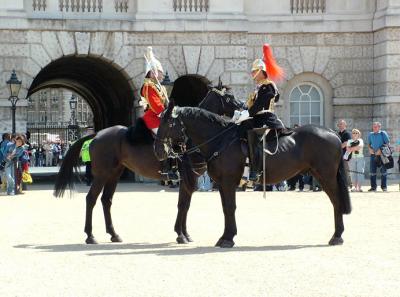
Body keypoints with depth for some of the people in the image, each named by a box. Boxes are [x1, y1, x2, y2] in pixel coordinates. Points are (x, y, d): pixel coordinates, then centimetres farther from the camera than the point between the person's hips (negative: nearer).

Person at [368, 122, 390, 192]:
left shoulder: (383, 133, -2)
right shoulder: (370, 135, 11)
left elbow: (387, 143, -4)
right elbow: (369, 144, 22)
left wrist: (381, 150, -14)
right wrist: (370, 149, 0)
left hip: (382, 155, -4)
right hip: (373, 155, 4)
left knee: (383, 171, 0)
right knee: (372, 171, 2)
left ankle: (384, 187, 6)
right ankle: (373, 187, 9)